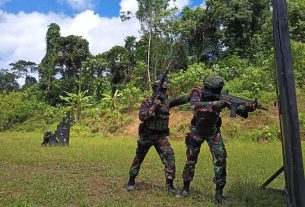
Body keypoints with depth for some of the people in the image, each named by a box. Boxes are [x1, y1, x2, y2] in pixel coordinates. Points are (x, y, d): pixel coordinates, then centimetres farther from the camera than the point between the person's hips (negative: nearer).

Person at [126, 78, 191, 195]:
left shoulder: (166, 102, 3)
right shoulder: (147, 102, -10)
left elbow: (180, 100, -6)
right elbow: (141, 117, -22)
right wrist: (154, 106, -28)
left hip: (161, 137, 3)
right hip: (146, 137, -3)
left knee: (169, 156, -13)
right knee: (138, 159, 11)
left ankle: (170, 184, -2)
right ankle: (131, 180, 32)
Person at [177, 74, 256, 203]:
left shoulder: (220, 96, -16)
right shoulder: (198, 93, -23)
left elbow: (236, 108, -19)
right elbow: (194, 105, -43)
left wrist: (247, 108, -41)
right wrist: (215, 104, -51)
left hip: (213, 131, 2)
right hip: (197, 131, -1)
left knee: (220, 158, -11)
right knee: (190, 160, 7)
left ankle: (219, 193, 3)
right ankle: (185, 189, 25)